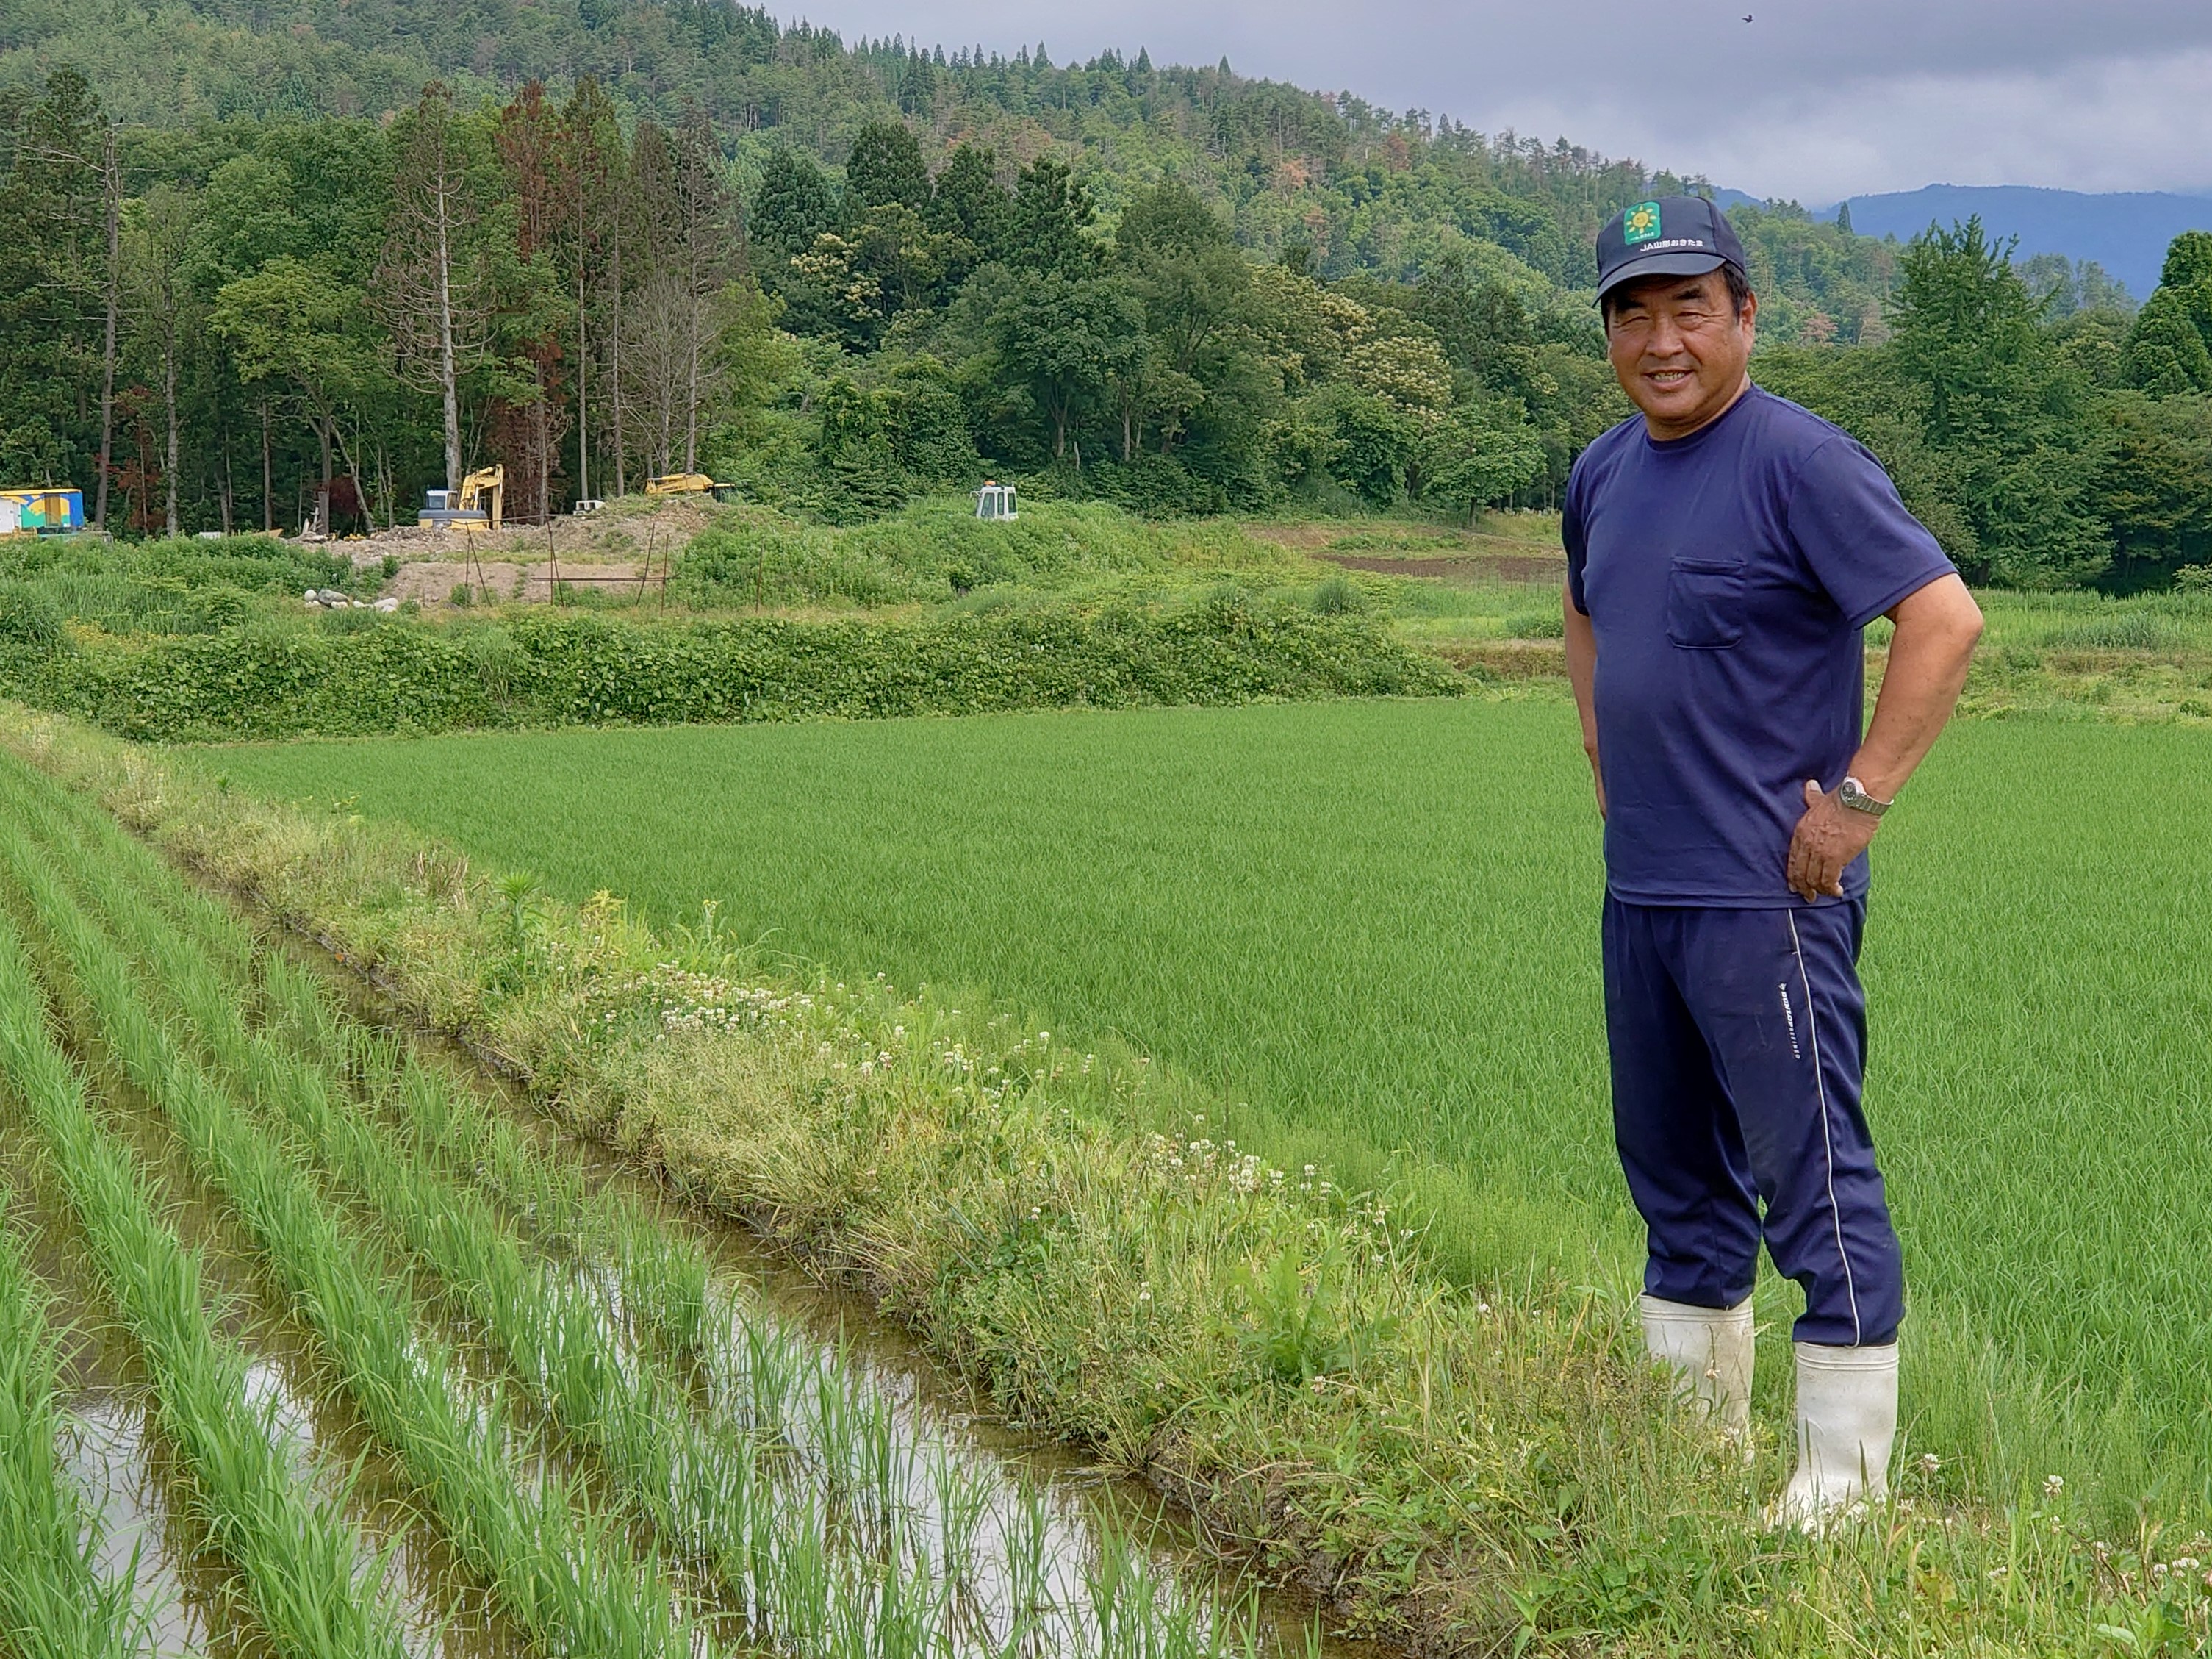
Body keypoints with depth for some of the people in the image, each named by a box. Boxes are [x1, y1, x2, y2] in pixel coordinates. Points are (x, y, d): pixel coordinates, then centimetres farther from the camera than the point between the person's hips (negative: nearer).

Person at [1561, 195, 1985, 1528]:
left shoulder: (1800, 461, -13)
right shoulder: (1605, 475, 12)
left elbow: (1947, 618, -19)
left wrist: (1858, 798, -18)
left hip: (1768, 895, -9)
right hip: (1639, 890, 9)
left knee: (1811, 1173, -5)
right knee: (1672, 1169, 17)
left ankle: (1845, 1476, 4)